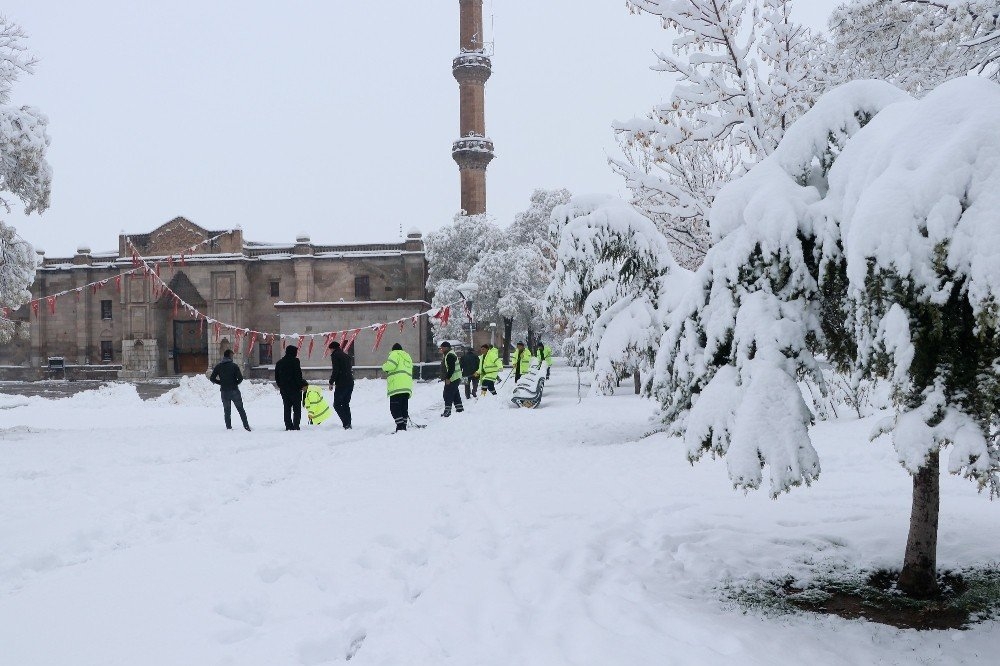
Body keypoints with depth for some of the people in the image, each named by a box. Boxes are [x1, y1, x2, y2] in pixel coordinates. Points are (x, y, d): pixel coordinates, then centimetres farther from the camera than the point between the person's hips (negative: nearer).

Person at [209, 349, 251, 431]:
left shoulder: (218, 367, 2)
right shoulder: (234, 366, -7)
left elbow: (212, 379, 0)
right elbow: (240, 378, -13)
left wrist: (221, 383, 12)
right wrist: (236, 383, 7)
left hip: (224, 391, 2)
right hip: (234, 390, -2)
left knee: (227, 410, 12)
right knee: (240, 409, 8)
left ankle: (228, 427, 8)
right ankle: (246, 426, 7)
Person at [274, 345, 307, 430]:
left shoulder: (279, 363, 10)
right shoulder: (295, 361, -10)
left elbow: (277, 377, 14)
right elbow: (298, 375, -14)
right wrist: (302, 385, -7)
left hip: (284, 389, 6)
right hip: (295, 388, -5)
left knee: (287, 408, 12)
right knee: (297, 408, 1)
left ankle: (288, 426, 9)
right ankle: (296, 425, -6)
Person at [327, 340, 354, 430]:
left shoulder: (335, 355, -4)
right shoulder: (346, 355, 20)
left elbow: (335, 370, -13)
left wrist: (331, 382, -7)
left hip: (341, 384, -8)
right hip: (350, 383, 8)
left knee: (337, 404, -2)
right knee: (346, 404, 15)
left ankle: (346, 423, -14)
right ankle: (348, 424, 10)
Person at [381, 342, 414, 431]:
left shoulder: (395, 354, 2)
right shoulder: (408, 356, 27)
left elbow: (390, 365, -14)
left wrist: (384, 367, 6)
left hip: (397, 387, -8)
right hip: (407, 387, 8)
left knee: (395, 408, -8)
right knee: (404, 408, 12)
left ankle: (400, 426, -19)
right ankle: (403, 426, 11)